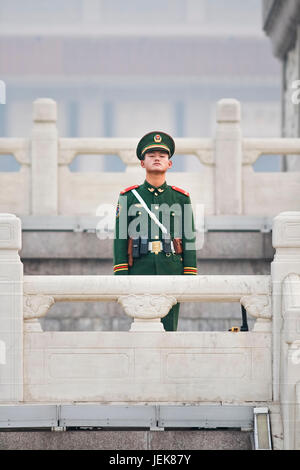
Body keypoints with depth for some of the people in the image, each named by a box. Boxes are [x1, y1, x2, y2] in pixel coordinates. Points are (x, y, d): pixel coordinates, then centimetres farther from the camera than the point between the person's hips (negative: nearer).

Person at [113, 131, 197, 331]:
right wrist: (121, 276, -3)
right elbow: (120, 238, 5)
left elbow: (190, 239, 9)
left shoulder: (181, 198, 12)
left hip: (171, 271, 1)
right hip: (140, 271, -1)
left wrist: (190, 277, 1)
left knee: (169, 329, -3)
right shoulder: (129, 197, 9)